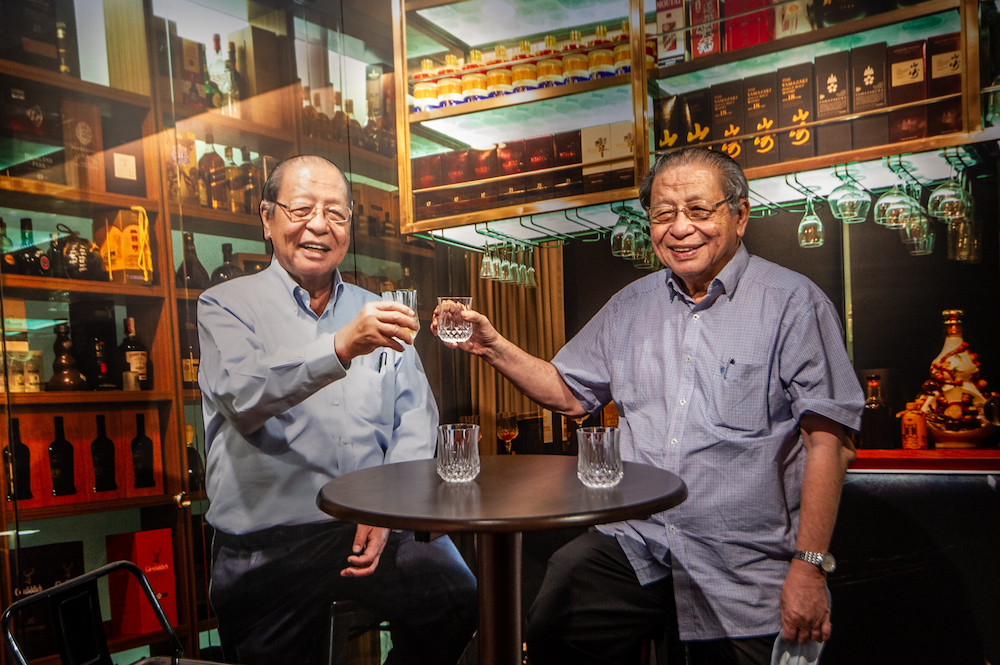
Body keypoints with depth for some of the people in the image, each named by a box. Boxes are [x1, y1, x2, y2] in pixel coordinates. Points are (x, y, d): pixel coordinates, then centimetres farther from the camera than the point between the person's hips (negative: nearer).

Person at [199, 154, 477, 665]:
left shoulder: (375, 313, 15)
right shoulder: (226, 306, 2)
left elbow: (416, 421, 8)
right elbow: (244, 395, -19)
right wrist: (340, 348, -35)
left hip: (376, 527, 3)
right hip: (267, 543, -2)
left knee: (460, 601, -16)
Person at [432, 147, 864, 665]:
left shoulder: (792, 303, -5)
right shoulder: (632, 304, 11)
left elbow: (827, 442, -9)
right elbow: (570, 393, 17)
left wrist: (810, 567, -13)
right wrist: (493, 347, 4)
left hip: (745, 570, -3)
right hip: (634, 544, 3)